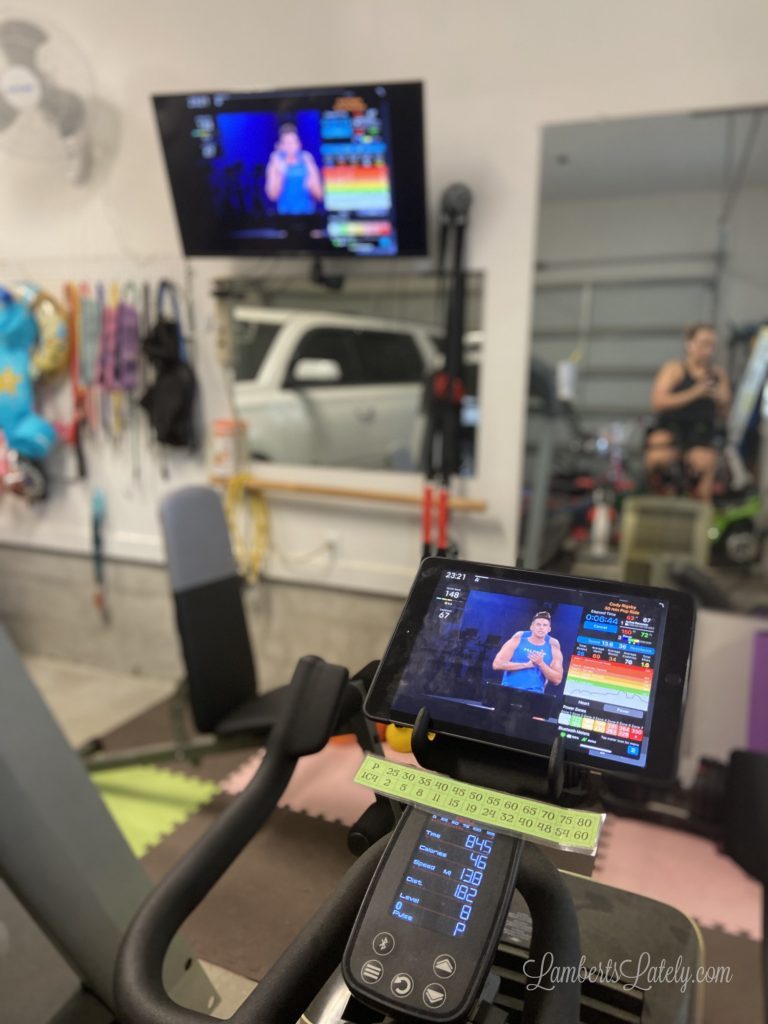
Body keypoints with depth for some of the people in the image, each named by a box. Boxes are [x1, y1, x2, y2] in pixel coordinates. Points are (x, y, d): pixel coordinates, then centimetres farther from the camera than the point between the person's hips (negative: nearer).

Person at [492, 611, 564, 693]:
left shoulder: (553, 646, 0)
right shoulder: (519, 639, -3)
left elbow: (557, 679, -2)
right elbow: (497, 664, -10)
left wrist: (541, 663, -17)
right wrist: (526, 664, -15)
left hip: (534, 694, 0)